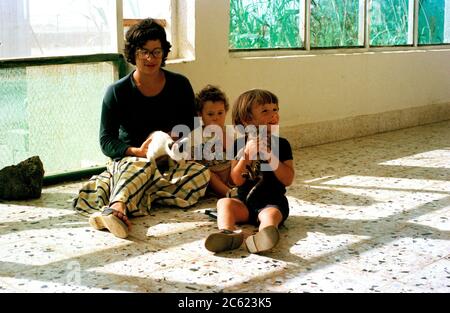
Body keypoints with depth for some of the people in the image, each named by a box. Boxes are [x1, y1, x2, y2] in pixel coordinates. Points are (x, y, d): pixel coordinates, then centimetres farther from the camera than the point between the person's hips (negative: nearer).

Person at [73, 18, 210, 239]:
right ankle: (117, 209, -67)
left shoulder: (180, 85, 4)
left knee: (201, 173, -31)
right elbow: (106, 142, -4)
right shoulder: (117, 92, -1)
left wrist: (177, 143, -15)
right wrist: (137, 151, -23)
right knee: (141, 167, -38)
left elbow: (191, 130, 9)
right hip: (127, 160, -2)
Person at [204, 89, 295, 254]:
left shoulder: (281, 144, 1)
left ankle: (265, 236, -66)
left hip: (273, 202, -3)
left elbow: (288, 180, -7)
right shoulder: (240, 145, 5)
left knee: (270, 215, -33)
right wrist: (246, 155, -18)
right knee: (224, 202, -20)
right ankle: (227, 233, -48)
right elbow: (237, 180, -3)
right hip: (245, 202, 3)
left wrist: (271, 156, -18)